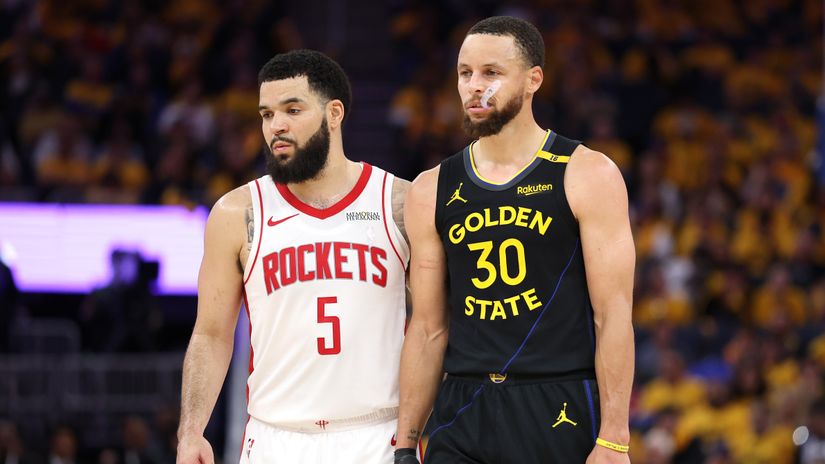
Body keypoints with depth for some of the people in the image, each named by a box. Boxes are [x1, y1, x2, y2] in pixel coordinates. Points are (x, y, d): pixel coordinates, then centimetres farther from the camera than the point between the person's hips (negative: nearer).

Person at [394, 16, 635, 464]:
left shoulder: (588, 176, -2)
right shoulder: (431, 190, 9)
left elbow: (613, 315, -6)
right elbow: (428, 329, 12)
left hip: (560, 413, -3)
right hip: (462, 418, 3)